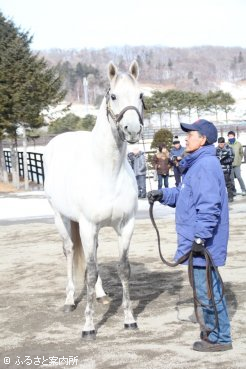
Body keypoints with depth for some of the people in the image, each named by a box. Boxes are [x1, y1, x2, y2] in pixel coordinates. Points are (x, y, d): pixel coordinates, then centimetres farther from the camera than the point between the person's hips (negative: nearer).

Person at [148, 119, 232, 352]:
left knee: (206, 289, -2)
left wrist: (200, 236, -29)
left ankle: (219, 338, 8)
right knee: (208, 287, 19)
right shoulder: (196, 164, 14)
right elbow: (184, 195, 25)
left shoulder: (206, 165, -20)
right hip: (196, 239, 11)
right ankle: (214, 329, 32)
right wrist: (163, 195, 12)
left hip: (203, 242, -11)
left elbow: (209, 205, -27)